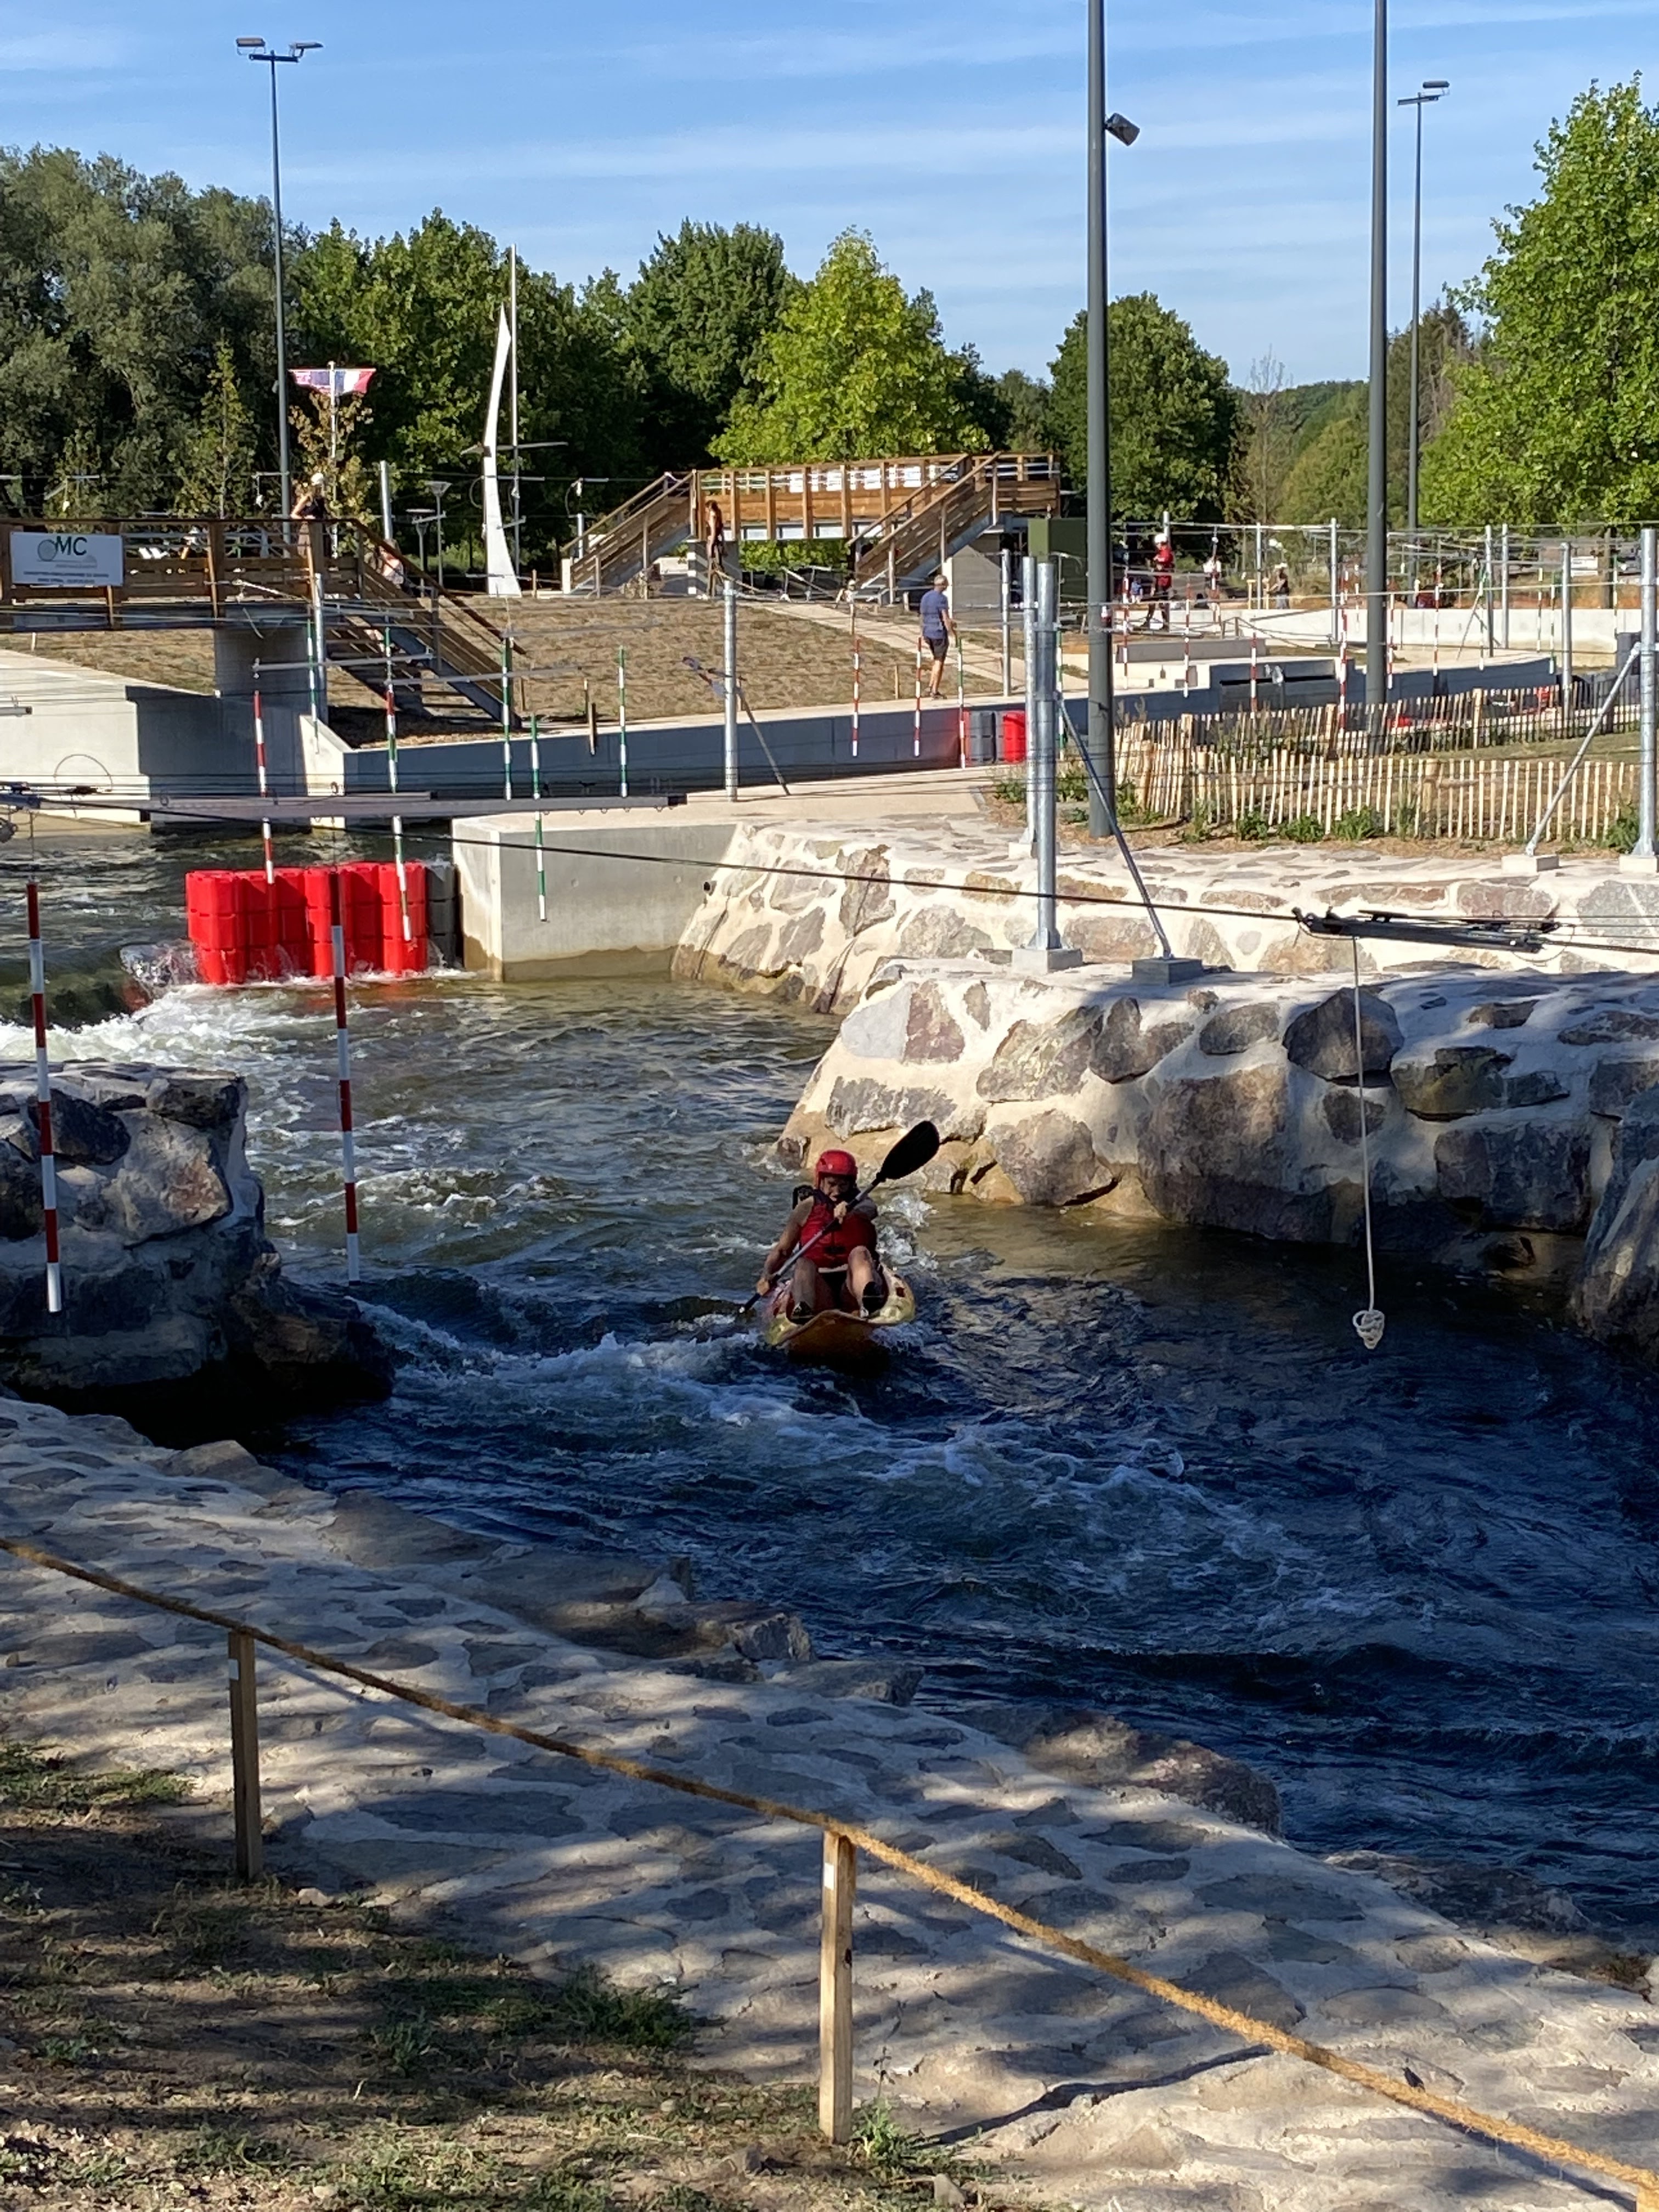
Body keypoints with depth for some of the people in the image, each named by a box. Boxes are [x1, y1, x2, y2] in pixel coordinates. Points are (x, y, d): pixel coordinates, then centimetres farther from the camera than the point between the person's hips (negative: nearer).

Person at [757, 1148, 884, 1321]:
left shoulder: (860, 1202, 9)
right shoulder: (807, 1208, 10)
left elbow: (868, 1210, -17)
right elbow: (781, 1250, 8)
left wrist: (849, 1210, -42)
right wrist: (767, 1276, -13)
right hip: (820, 1289, 1)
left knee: (859, 1253, -29)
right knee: (804, 1264, -29)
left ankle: (869, 1304, -64)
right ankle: (802, 1309, -63)